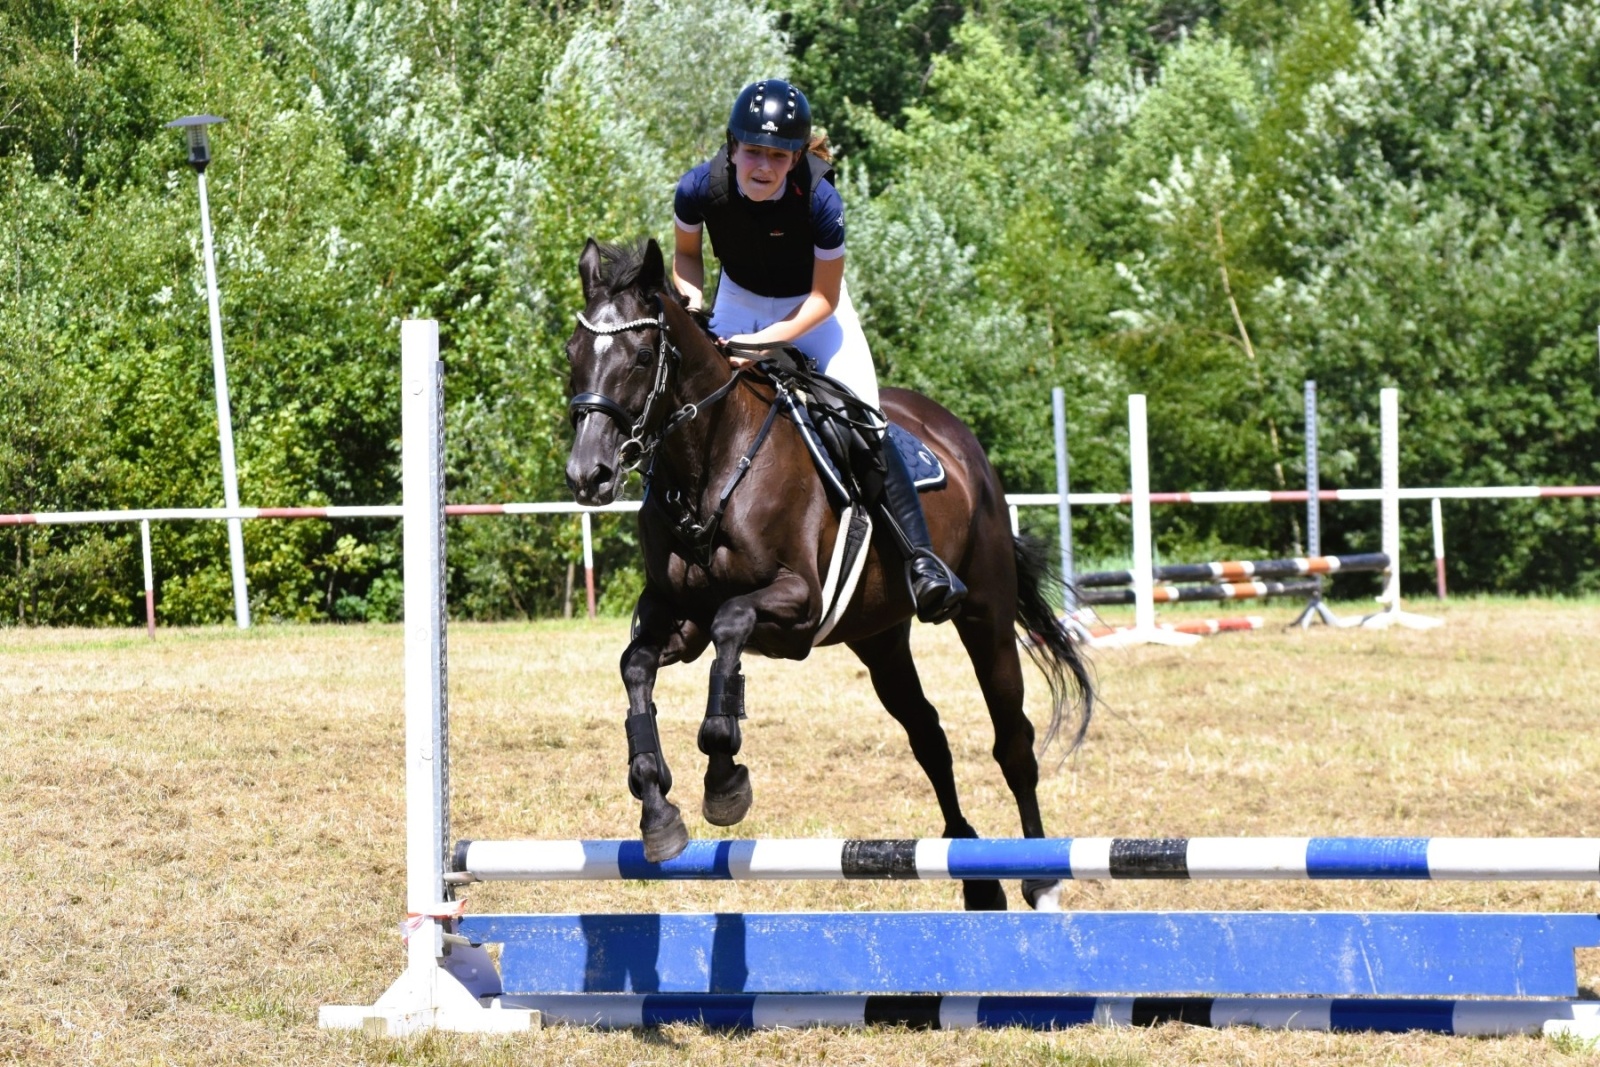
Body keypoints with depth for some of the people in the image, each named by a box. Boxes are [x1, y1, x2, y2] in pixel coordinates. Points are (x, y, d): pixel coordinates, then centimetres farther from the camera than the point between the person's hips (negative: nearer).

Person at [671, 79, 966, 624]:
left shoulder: (819, 200, -32)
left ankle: (920, 557, -14)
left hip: (811, 309, -3)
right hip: (738, 300, 3)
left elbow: (824, 297, -20)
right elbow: (686, 251, -3)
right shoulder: (701, 188, -26)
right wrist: (691, 295, -23)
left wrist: (765, 341, -32)